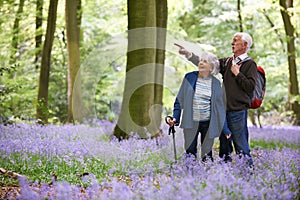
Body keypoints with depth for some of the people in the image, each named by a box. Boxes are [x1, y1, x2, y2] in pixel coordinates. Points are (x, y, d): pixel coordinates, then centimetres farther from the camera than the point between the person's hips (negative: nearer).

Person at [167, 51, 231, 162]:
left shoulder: (216, 83, 2)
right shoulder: (189, 78, 1)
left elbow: (220, 106, 5)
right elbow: (179, 99, 6)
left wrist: (225, 128, 2)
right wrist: (175, 117, -6)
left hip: (208, 124, 0)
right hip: (190, 123, 0)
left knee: (207, 155, 7)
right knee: (190, 154, 5)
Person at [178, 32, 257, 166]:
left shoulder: (249, 64, -3)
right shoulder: (227, 62, 15)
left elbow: (250, 86, -13)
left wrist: (237, 74, -10)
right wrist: (188, 54, 6)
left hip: (238, 111, -7)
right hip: (224, 110, 7)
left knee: (241, 146, -7)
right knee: (224, 146, 13)